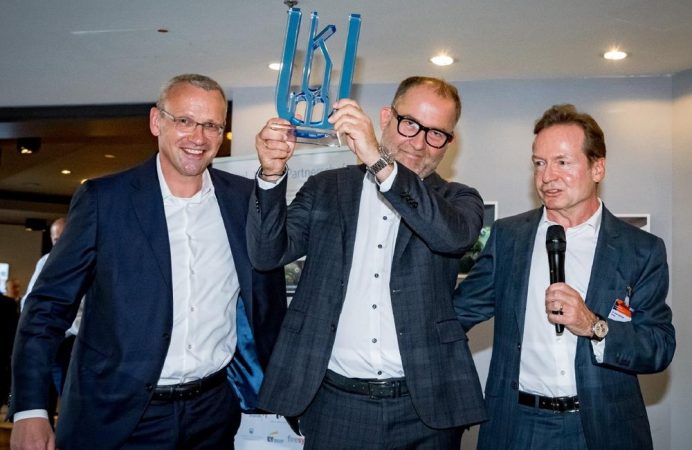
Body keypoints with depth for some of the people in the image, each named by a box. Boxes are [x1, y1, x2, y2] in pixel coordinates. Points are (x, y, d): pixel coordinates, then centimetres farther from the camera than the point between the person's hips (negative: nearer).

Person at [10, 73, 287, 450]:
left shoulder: (246, 199, 0)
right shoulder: (103, 199, -7)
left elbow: (270, 302, 8)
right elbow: (49, 304, -6)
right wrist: (30, 410, -12)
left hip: (214, 414, 3)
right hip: (118, 418, -2)